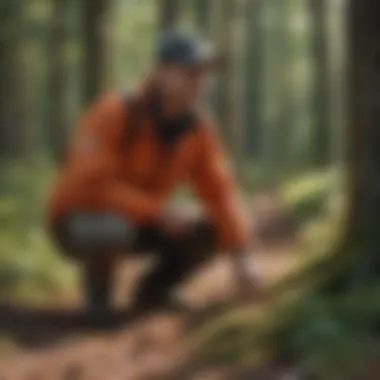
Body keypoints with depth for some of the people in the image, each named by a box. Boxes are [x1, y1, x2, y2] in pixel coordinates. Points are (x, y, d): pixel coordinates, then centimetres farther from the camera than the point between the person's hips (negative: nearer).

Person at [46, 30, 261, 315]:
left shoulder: (199, 127, -8)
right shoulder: (114, 112, -27)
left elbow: (219, 192, -8)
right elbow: (91, 185, -32)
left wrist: (240, 256, -21)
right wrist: (158, 212, -32)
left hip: (138, 220, 6)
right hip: (78, 220, -6)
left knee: (213, 231, -12)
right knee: (114, 228, -40)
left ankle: (150, 296, 7)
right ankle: (98, 306, -11)